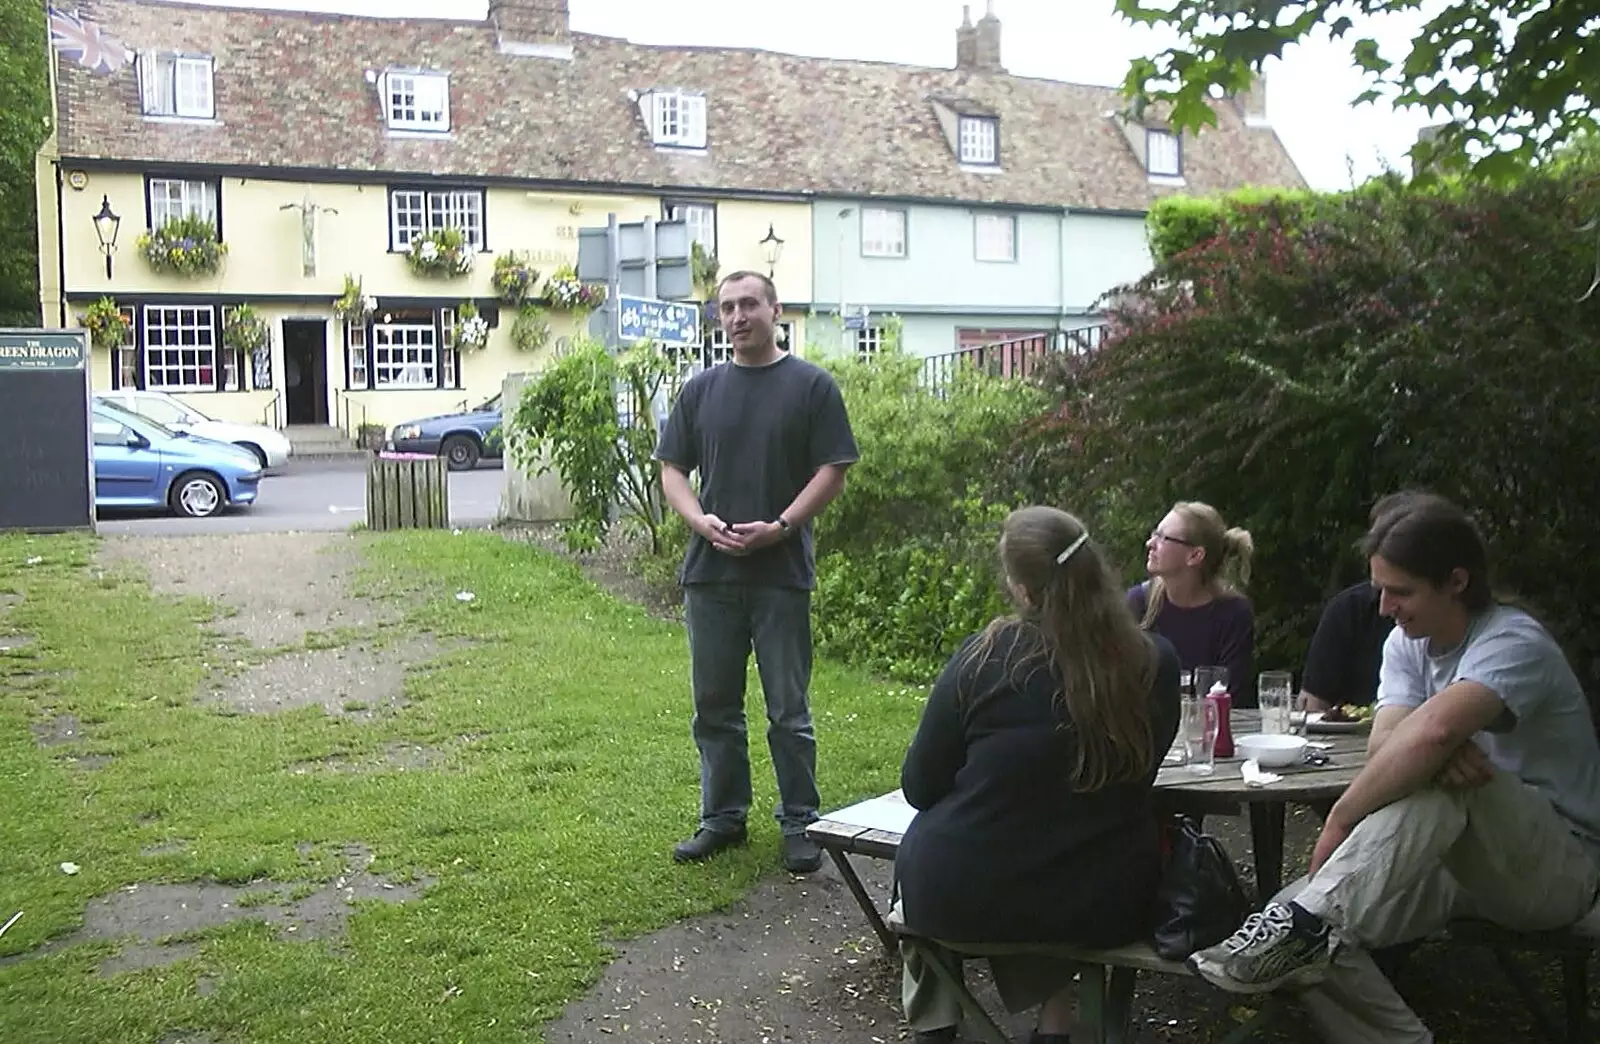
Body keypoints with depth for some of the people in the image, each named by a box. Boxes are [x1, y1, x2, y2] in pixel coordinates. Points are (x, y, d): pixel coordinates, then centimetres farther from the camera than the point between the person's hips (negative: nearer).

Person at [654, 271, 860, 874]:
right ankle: (723, 817, 24)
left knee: (788, 710, 3)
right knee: (714, 706, 11)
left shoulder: (811, 386, 0)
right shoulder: (701, 390, 11)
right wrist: (702, 520, -8)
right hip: (710, 571, 4)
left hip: (782, 572, -4)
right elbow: (672, 469, 11)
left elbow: (833, 470, -4)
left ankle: (799, 824, 15)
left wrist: (780, 527, -15)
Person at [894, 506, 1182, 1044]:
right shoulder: (1156, 663, -8)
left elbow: (919, 787, -4)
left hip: (964, 900, -2)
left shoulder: (984, 657, -15)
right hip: (1108, 904, 3)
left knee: (922, 840, 28)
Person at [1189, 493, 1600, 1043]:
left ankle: (1312, 923, -41)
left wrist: (1340, 820, -32)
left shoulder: (1514, 643, -20)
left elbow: (1431, 733, -40)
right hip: (1466, 860, 7)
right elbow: (1383, 745, -13)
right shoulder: (1407, 643, 4)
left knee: (1441, 776, -37)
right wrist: (1443, 752, -36)